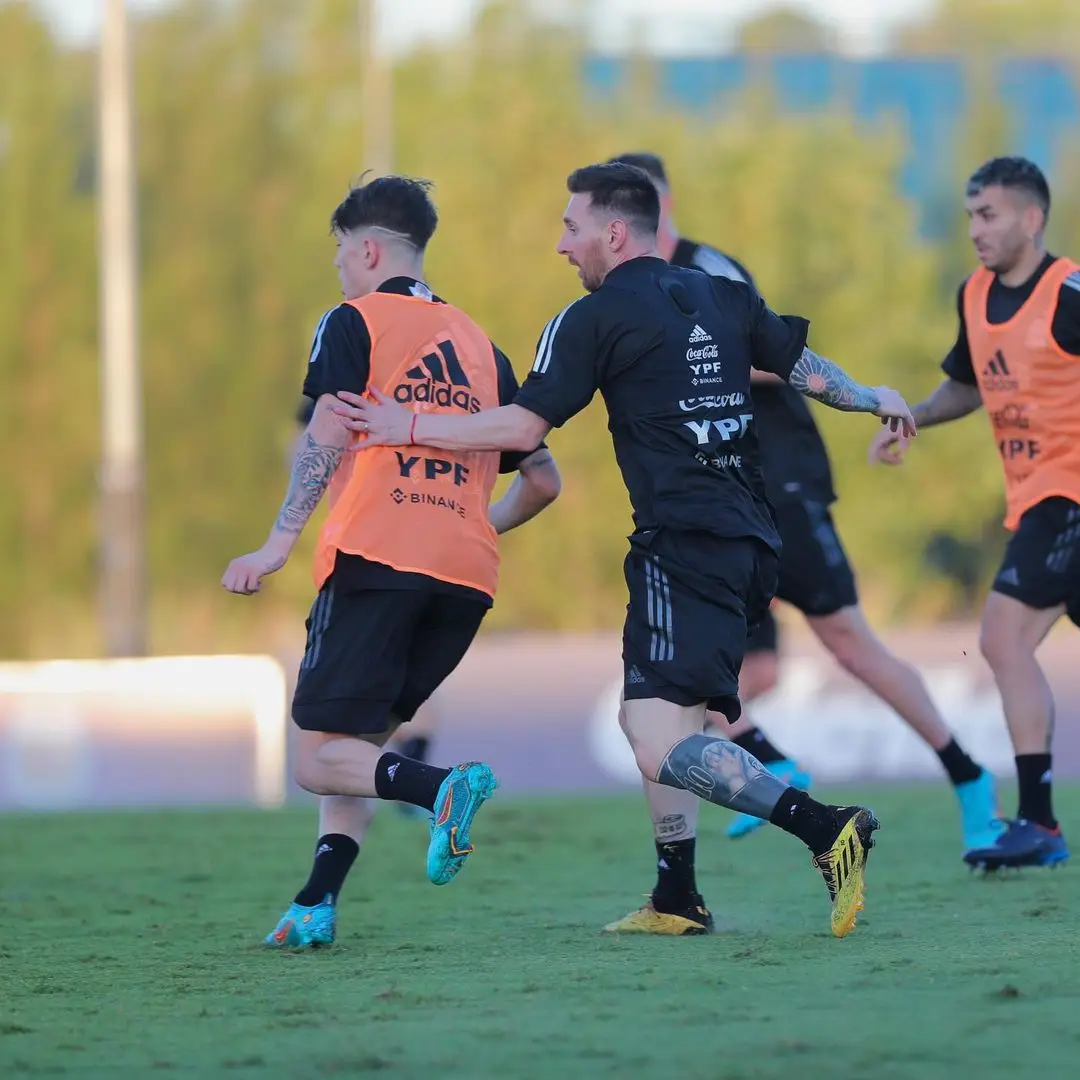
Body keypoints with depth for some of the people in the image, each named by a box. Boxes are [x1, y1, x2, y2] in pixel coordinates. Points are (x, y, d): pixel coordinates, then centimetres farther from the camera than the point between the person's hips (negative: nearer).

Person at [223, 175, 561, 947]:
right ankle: (317, 906, 2)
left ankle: (441, 787, -30)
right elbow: (542, 479, 23)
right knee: (358, 742, 18)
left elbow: (329, 436, -11)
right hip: (467, 575, 6)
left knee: (321, 760, -4)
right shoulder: (479, 345, 22)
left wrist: (279, 545, -14)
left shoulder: (354, 324, 5)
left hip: (377, 558, -6)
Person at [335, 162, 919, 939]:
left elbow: (524, 427, -6)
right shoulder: (725, 299, 14)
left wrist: (411, 429, 3)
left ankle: (826, 830, -30)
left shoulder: (595, 320, -4)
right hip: (751, 545, 9)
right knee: (654, 716, 21)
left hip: (685, 546, -8)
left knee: (660, 747, -16)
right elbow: (806, 370, 22)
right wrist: (875, 400, 42)